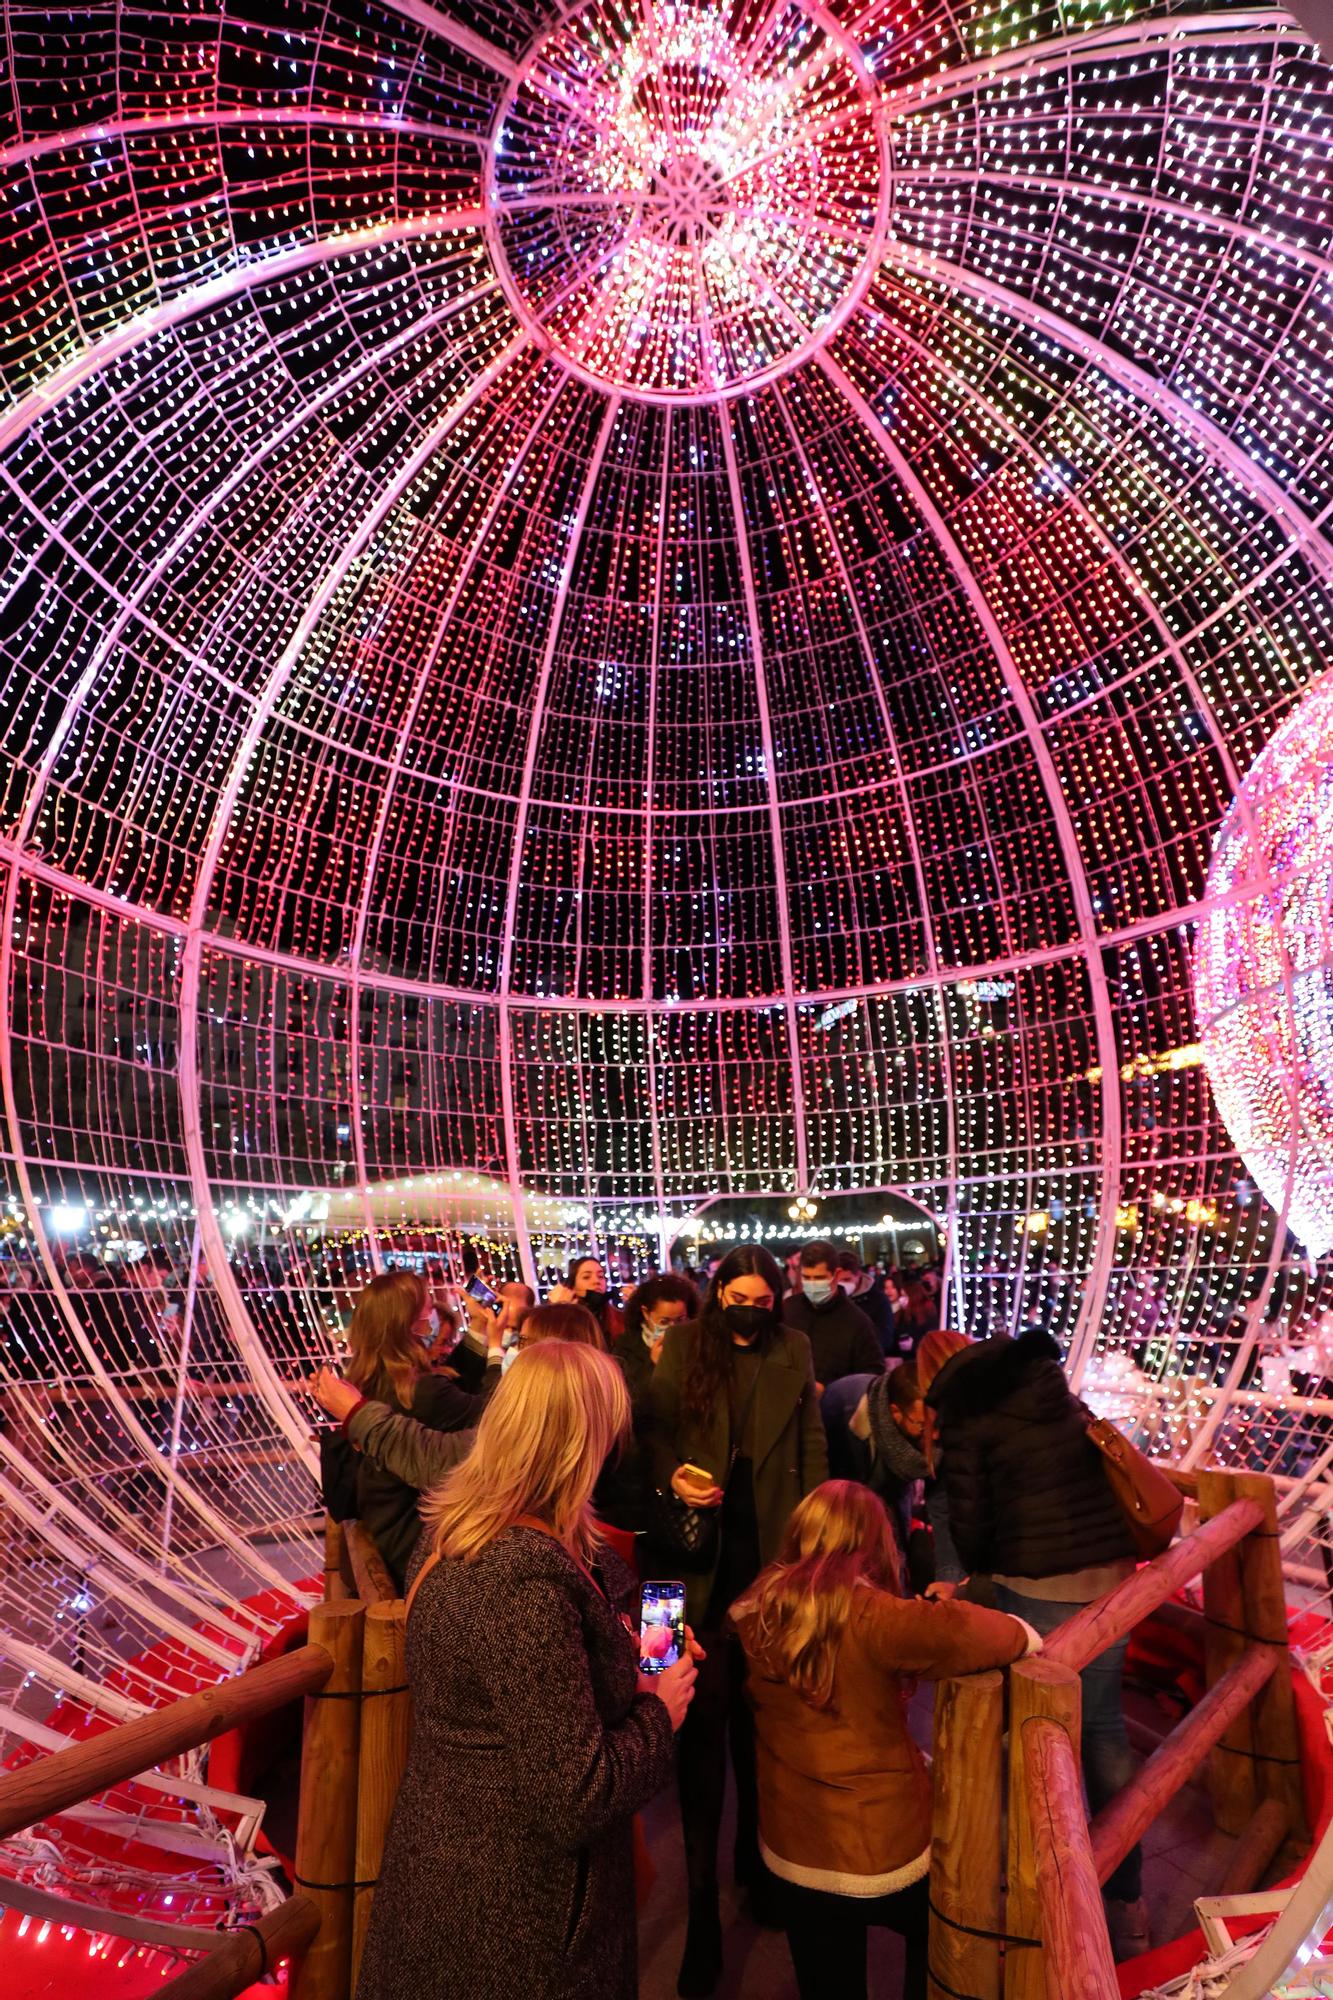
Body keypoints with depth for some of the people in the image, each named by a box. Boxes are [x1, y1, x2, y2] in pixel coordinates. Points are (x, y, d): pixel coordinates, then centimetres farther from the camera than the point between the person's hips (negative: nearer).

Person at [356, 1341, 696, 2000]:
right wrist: (659, 1713, -13)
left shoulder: (448, 1529, -6)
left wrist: (618, 1667, 8)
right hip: (515, 1915, -8)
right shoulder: (529, 1579, -34)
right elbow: (576, 1798, -29)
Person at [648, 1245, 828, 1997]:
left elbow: (813, 1446, 3)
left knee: (758, 1709, 16)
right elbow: (655, 1423, -2)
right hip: (702, 1547, -1)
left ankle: (757, 1857, 38)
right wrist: (673, 1472, -21)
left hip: (773, 1546, 2)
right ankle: (703, 1894, 21)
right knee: (706, 1712, 5)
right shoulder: (684, 1342, -2)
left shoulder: (795, 1349, 2)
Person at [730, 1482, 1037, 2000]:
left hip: (790, 1851, 4)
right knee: (939, 1940, 29)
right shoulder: (862, 1614, -25)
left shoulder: (758, 1610, -8)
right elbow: (959, 1634, -40)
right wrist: (1021, 1635, -18)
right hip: (881, 1848, -4)